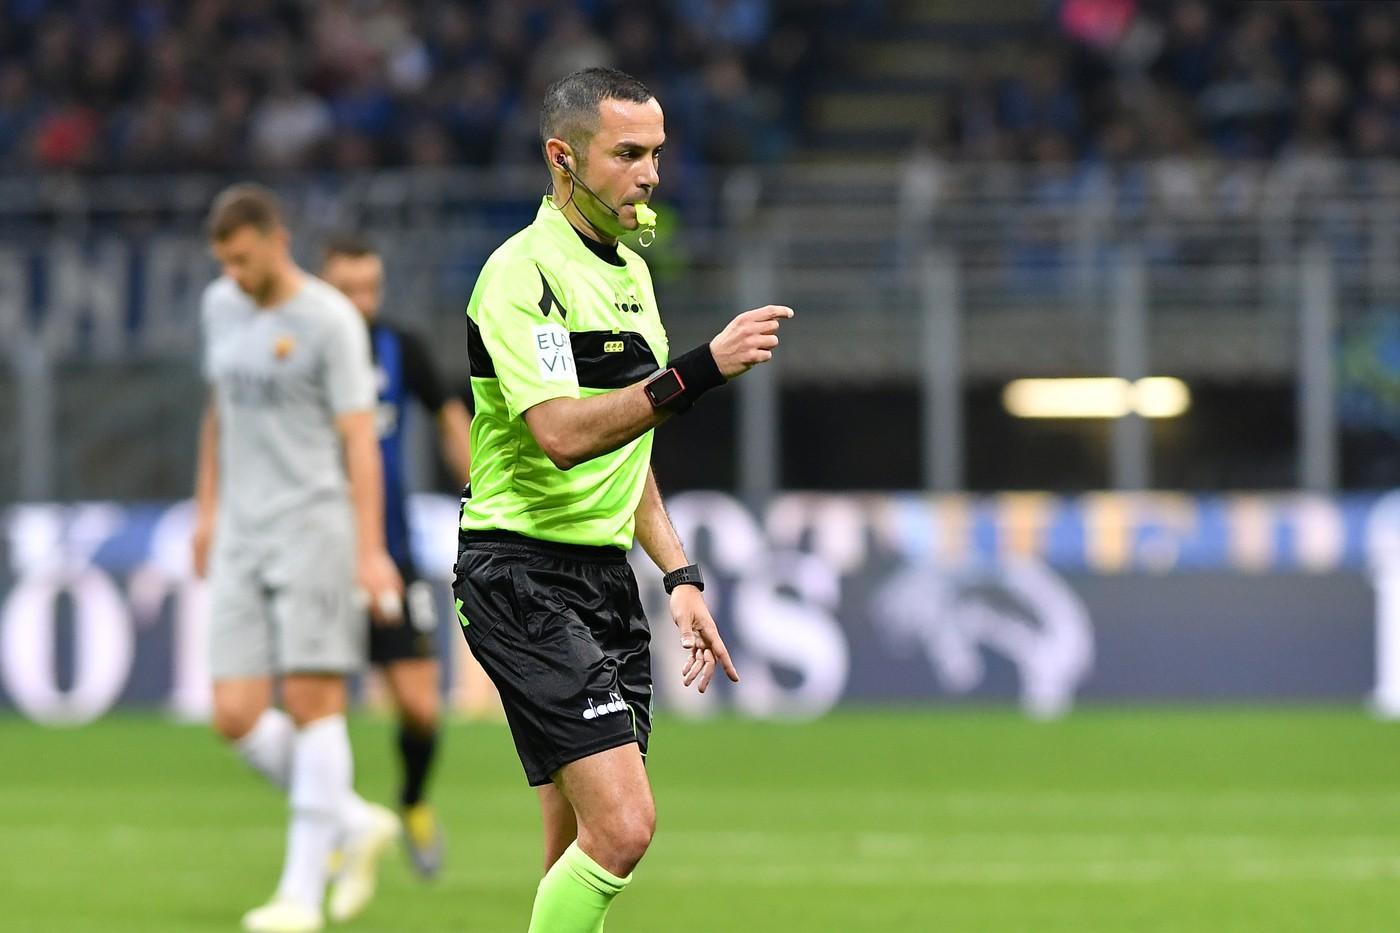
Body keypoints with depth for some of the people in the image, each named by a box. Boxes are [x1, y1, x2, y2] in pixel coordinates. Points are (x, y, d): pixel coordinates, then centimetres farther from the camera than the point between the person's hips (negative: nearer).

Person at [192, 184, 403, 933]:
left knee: (312, 700, -8)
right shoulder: (220, 307, 12)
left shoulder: (329, 321, -7)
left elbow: (359, 440, -9)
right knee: (236, 717, -3)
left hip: (315, 526, -6)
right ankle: (355, 824, 17)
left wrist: (370, 551, -14)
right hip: (241, 535, 6)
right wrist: (208, 510, 23)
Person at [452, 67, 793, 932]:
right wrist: (699, 370, -30)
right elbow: (563, 434, -26)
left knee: (585, 852, 5)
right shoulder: (524, 271, -12)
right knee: (622, 826, -19)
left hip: (608, 572, 9)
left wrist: (681, 576, 17)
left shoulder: (631, 272, 16)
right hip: (524, 576, -9)